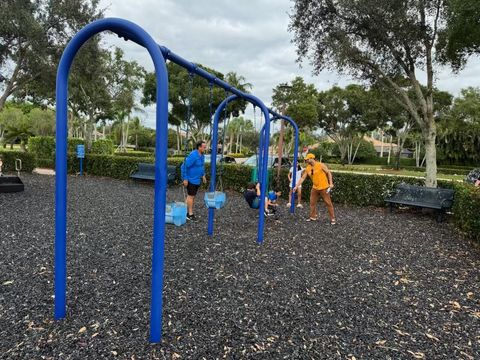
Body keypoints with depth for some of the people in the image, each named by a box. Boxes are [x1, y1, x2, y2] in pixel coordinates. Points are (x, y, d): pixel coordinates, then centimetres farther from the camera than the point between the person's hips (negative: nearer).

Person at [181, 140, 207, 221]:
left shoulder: (202, 155, 4)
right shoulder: (193, 155, -23)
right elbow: (184, 166, -22)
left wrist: (203, 175, 16)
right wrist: (185, 179, -21)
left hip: (197, 180, 8)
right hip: (191, 180, -8)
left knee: (193, 196, 13)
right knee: (191, 196, -3)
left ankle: (189, 212, 22)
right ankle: (190, 214, 4)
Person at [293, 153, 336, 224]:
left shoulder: (321, 165, -12)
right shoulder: (308, 168, 2)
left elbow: (328, 173, -6)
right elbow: (302, 178, 5)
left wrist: (331, 183, -13)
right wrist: (296, 186, -1)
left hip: (324, 188, -6)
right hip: (315, 188, 6)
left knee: (328, 203, 0)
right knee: (312, 202, 10)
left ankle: (332, 219, 8)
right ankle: (313, 217, 23)